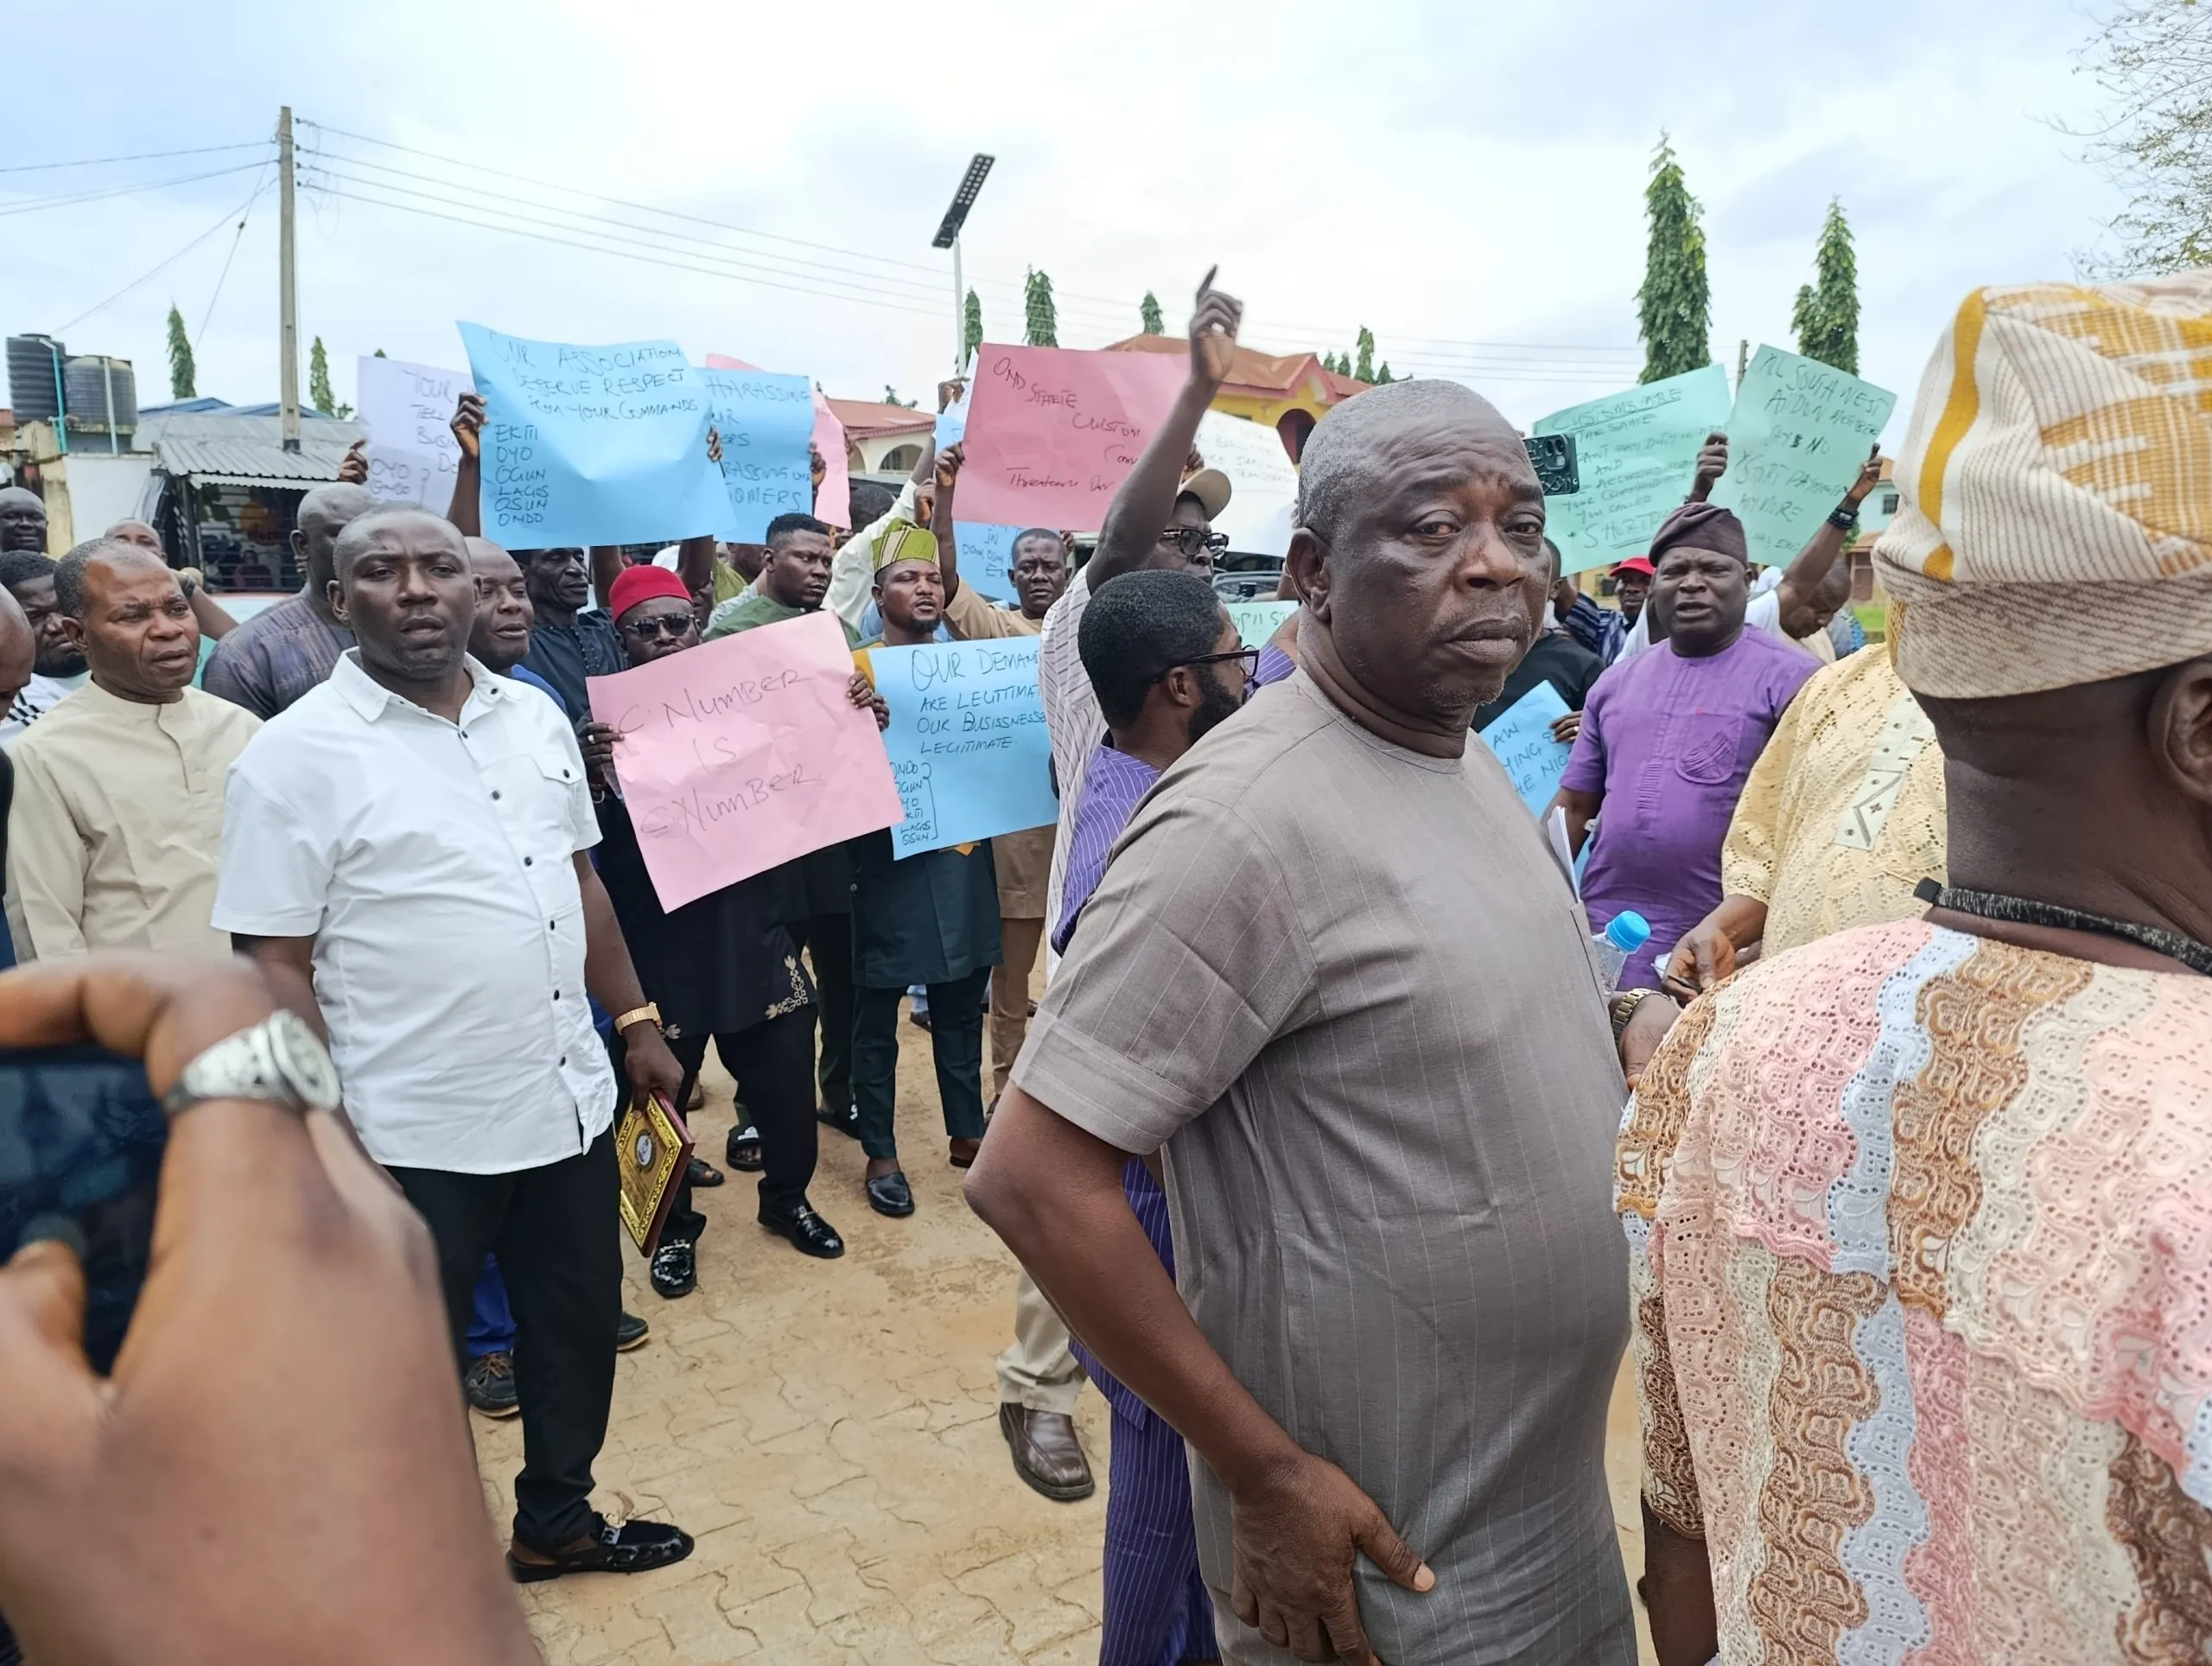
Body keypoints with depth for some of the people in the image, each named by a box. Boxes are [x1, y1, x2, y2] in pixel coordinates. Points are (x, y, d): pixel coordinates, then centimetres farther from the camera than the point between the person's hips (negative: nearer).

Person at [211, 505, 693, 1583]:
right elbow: (274, 969, -11)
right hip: (412, 1136, -5)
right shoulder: (296, 756, -11)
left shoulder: (535, 717, 4)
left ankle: (558, 1520, 44)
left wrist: (636, 1022, 11)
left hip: (570, 1105, 6)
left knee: (579, 1331, 20)